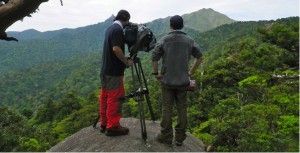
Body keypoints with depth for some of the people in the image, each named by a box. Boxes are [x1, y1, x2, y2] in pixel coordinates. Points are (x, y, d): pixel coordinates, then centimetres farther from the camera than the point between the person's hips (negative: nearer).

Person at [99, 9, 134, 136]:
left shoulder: (110, 28, 15)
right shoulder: (118, 30, -15)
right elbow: (116, 49, -24)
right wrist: (126, 62, -13)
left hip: (105, 70, 10)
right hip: (114, 71, -10)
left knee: (105, 97, 13)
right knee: (115, 99, -2)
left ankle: (104, 124, 22)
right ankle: (112, 127, 6)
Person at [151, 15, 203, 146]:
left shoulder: (164, 40, -6)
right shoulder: (189, 41, 2)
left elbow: (154, 58, -8)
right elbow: (199, 57, 8)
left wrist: (156, 73, 5)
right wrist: (191, 72, 16)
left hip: (167, 81, -2)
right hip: (183, 81, 2)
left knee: (167, 108, 6)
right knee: (182, 108, 8)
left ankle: (166, 137, 14)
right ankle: (180, 138, 16)